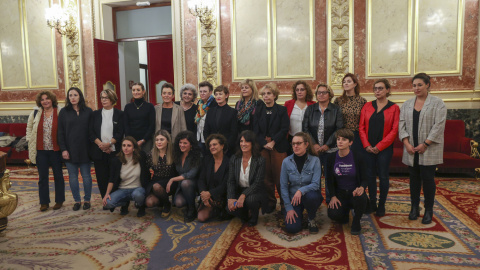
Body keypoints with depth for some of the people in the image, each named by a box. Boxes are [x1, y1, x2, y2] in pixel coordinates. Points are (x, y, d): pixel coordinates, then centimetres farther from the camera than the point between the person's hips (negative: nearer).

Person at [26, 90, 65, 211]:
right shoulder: (35, 114, 5)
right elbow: (29, 129, 15)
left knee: (58, 175, 8)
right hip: (40, 150, 3)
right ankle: (44, 202, 19)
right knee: (43, 176, 9)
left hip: (55, 150, -2)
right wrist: (30, 142, 5)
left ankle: (59, 200, 20)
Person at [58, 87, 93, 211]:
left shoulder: (88, 111, 2)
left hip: (85, 149, -1)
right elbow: (60, 132, 2)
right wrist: (63, 149, -6)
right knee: (73, 176, 6)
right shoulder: (64, 112, 4)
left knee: (86, 175, 5)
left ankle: (87, 200, 17)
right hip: (70, 150, 1)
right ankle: (77, 200, 17)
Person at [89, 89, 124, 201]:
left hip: (114, 151, -2)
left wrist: (109, 144, -14)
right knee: (102, 178, 4)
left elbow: (120, 133, -3)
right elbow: (91, 132, 5)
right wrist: (101, 144, -9)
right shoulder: (96, 114, 12)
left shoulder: (119, 114, 3)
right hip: (99, 152, 3)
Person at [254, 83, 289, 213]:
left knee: (280, 175, -4)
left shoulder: (282, 110, 4)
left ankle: (284, 203, 9)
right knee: (266, 176, 4)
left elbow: (284, 129, -4)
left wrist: (272, 142, -13)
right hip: (263, 146, 3)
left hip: (278, 146, -3)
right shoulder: (259, 111, 13)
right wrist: (264, 143, -9)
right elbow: (256, 130, 6)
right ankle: (270, 203, 16)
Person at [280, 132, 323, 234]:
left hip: (310, 194, -1)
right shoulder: (286, 162, -6)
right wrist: (289, 208, -9)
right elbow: (283, 186, -5)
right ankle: (298, 214, 20)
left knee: (311, 196, -38)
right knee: (291, 228, -18)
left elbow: (315, 184, -16)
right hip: (293, 197, 1)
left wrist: (301, 190, -35)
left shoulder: (315, 160, -11)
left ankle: (311, 219, -4)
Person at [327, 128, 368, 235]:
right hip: (339, 193, 2)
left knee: (361, 198, -37)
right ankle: (345, 211, 16)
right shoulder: (331, 157, -3)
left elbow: (364, 179, -5)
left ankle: (356, 223, -6)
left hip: (354, 192, -1)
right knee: (333, 214, -25)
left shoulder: (357, 158, -10)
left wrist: (361, 188, -29)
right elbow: (329, 179, 3)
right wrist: (333, 196, -9)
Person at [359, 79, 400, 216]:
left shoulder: (394, 108, -1)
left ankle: (381, 205, 16)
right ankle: (372, 203, 20)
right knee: (370, 175, 8)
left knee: (383, 176, 4)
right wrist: (367, 145, -8)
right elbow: (361, 127, 3)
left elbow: (394, 130, -6)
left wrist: (380, 146, -12)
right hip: (368, 147, 3)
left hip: (384, 148, -2)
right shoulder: (367, 106, 7)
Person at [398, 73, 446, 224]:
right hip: (411, 149, 4)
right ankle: (414, 208, 20)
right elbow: (402, 124, 5)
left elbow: (438, 126, -9)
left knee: (427, 178, -1)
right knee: (414, 178, 9)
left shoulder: (438, 103, -2)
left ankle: (429, 210, 13)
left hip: (429, 150, -3)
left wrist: (425, 144, -14)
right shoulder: (407, 104, 10)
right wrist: (406, 143, -7)